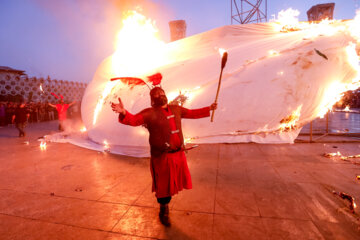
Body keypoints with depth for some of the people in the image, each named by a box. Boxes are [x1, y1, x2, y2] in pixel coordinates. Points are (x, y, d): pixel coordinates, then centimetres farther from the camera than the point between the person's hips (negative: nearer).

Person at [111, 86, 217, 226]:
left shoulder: (176, 109, 8)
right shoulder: (150, 113, -10)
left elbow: (192, 113, 19)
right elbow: (134, 120, -24)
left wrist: (209, 109, 24)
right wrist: (124, 113, -45)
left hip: (178, 154, 6)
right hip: (162, 157, -6)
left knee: (171, 184, 20)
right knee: (164, 187, 8)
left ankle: (165, 202, 48)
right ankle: (163, 212, 35)